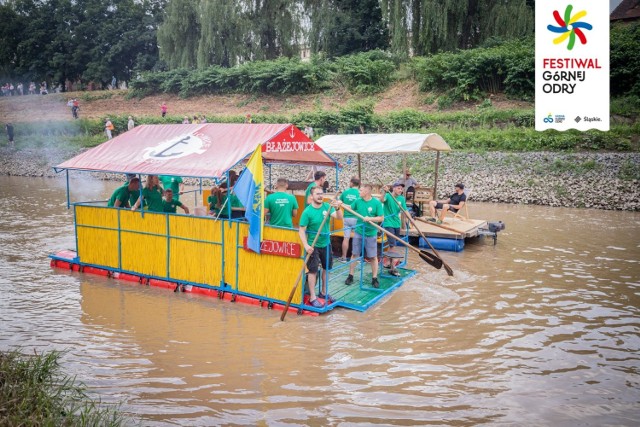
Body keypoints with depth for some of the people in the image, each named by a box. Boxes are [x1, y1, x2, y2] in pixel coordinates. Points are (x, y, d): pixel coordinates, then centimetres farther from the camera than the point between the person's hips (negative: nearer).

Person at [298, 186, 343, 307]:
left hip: (326, 244, 5)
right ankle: (312, 297, 8)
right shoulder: (307, 211, -15)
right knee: (313, 270, -2)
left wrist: (338, 208, -37)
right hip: (313, 245, -5)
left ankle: (323, 292, 34)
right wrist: (306, 245, -26)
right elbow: (301, 230, -14)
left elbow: (339, 217, -16)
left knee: (326, 268, 16)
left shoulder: (327, 206, -4)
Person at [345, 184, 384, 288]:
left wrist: (370, 218, -22)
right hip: (358, 233, 3)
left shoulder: (376, 203, -12)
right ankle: (350, 276, 21)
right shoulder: (358, 201, -2)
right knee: (354, 254, 9)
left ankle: (374, 278, 18)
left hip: (371, 234, -3)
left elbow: (381, 218, -10)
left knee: (373, 257, 6)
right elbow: (350, 208, 15)